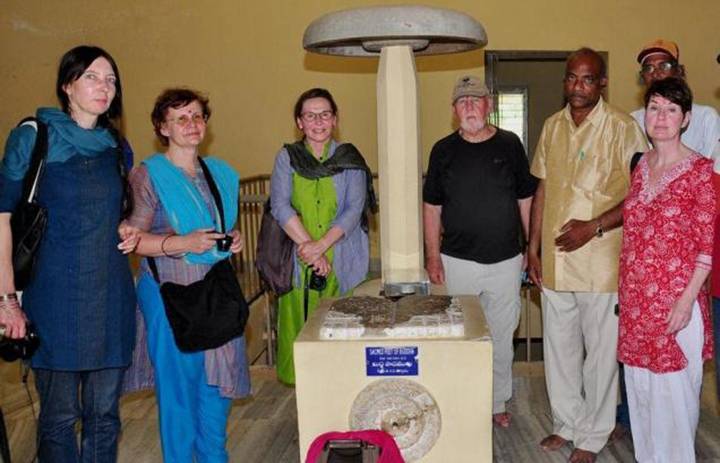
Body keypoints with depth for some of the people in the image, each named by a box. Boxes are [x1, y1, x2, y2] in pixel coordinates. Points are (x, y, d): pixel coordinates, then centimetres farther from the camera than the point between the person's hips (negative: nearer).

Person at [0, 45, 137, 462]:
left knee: (104, 415, 10)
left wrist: (127, 232, 2)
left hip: (111, 296, 4)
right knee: (59, 416, 5)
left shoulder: (116, 147, 11)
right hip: (56, 297, -4)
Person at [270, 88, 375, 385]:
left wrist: (320, 245, -17)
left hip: (342, 263, 0)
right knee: (301, 328, 1)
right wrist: (308, 247, -17)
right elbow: (280, 206, -6)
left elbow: (354, 210, -5)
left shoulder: (349, 159, 6)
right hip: (298, 264, 1)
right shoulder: (287, 158, 7)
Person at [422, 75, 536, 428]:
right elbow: (432, 206, 4)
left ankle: (497, 403, 27)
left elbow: (526, 199, 7)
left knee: (501, 336, 11)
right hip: (457, 262, 0)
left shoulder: (509, 144, 2)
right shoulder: (444, 150, 1)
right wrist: (432, 256, -2)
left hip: (505, 260, 1)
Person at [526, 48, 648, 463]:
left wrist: (593, 227, -18)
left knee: (600, 351, 7)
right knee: (559, 348, 16)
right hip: (554, 259, 5)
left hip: (600, 261, -5)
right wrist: (533, 248, 10)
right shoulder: (553, 126, 9)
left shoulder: (622, 128, -8)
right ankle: (568, 423, 34)